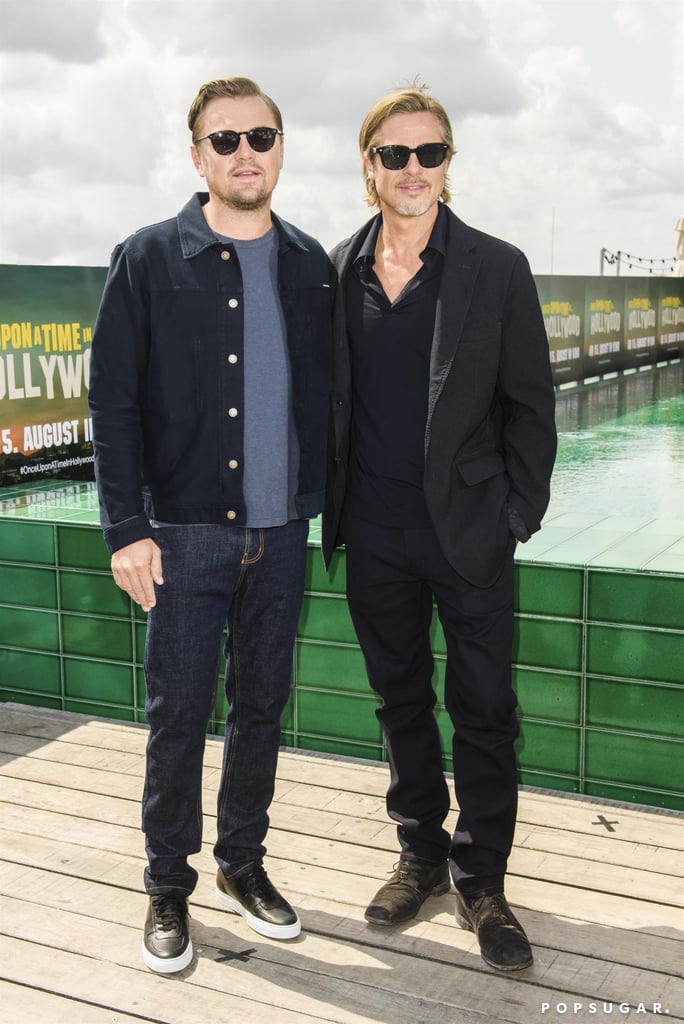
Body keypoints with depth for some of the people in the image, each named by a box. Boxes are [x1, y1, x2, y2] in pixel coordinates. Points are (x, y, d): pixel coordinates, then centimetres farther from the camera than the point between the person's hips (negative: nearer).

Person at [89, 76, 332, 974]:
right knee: (178, 714, 3)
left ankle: (243, 865, 30)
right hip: (187, 531, -3)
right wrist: (127, 528, -11)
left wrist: (328, 500, 5)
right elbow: (113, 402, -5)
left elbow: (324, 394, 11)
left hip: (281, 531, 3)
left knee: (262, 706, 13)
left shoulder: (309, 266, 8)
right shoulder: (148, 261, -3)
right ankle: (168, 888, 21)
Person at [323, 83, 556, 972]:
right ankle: (421, 855, 33)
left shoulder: (497, 269, -3)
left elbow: (529, 405, -1)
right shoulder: (336, 272, 5)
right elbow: (326, 399, 10)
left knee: (484, 713, 5)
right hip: (375, 538, 3)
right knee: (402, 703, 15)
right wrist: (334, 508, 5)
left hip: (469, 536, -2)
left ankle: (480, 882, 21)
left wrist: (519, 517, -6)